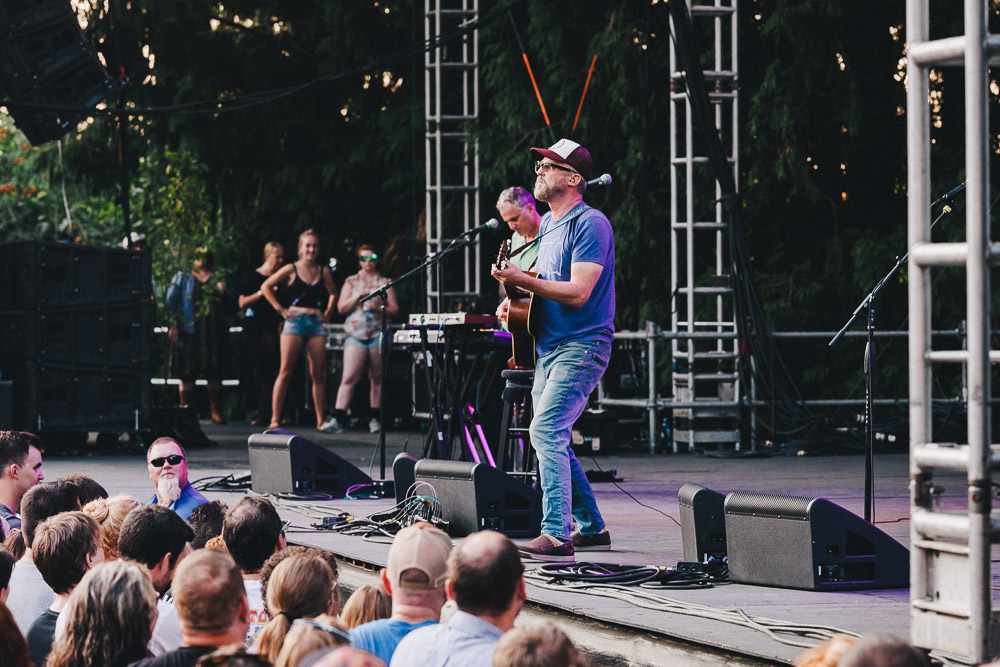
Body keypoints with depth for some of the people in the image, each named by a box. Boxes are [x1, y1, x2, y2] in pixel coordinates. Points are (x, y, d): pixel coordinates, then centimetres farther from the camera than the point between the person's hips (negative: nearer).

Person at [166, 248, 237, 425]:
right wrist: (173, 324, -7)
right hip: (189, 332, -2)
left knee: (215, 374, -3)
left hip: (215, 334, 2)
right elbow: (171, 302, 5)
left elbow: (232, 310, 16)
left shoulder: (219, 280, 19)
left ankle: (217, 411, 2)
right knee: (187, 374, -4)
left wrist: (226, 293, -2)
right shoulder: (182, 279, 14)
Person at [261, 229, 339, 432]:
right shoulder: (291, 269, 2)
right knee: (286, 372, -7)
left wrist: (328, 312, 15)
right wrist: (280, 309, -1)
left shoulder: (324, 272, 12)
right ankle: (275, 419, -8)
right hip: (295, 321, -3)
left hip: (316, 323, 3)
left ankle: (321, 420, 5)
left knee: (318, 374, 1)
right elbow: (266, 286, 4)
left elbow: (333, 293, 29)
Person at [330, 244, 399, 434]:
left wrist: (379, 308, -10)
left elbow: (395, 310, 7)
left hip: (378, 334, 1)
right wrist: (357, 297, -8)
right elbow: (341, 308, 5)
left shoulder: (384, 283, 12)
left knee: (377, 377, 4)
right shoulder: (351, 282, 13)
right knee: (349, 377, -11)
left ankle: (374, 418, 12)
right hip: (356, 333, -1)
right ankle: (338, 419, -16)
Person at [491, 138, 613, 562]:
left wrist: (524, 281, -25)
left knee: (546, 432, -20)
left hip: (582, 345, -10)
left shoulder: (590, 224, -13)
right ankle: (591, 527, 23)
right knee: (552, 439, 12)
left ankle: (556, 535, -23)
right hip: (548, 346, 10)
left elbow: (578, 292, -21)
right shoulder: (545, 224, 16)